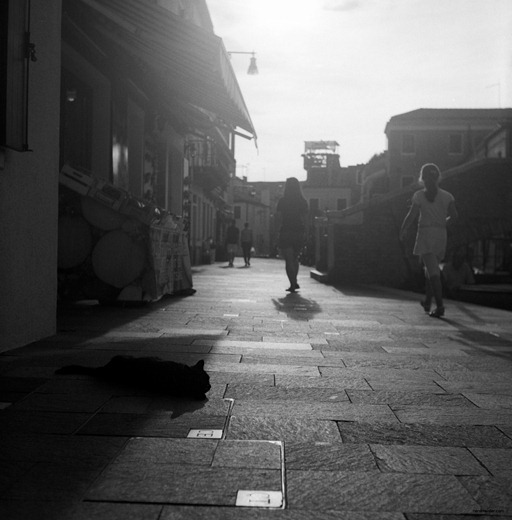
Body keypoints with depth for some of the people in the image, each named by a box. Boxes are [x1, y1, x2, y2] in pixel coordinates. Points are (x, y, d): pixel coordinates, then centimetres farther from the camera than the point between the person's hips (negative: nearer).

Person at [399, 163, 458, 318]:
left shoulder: (419, 195, -6)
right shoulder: (446, 196, 3)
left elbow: (411, 215, -9)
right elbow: (454, 214, 1)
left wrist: (403, 230, 5)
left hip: (425, 234, -4)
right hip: (441, 235, 4)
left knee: (433, 271, -8)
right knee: (431, 267, 21)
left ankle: (440, 305, -16)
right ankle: (427, 302, 28)